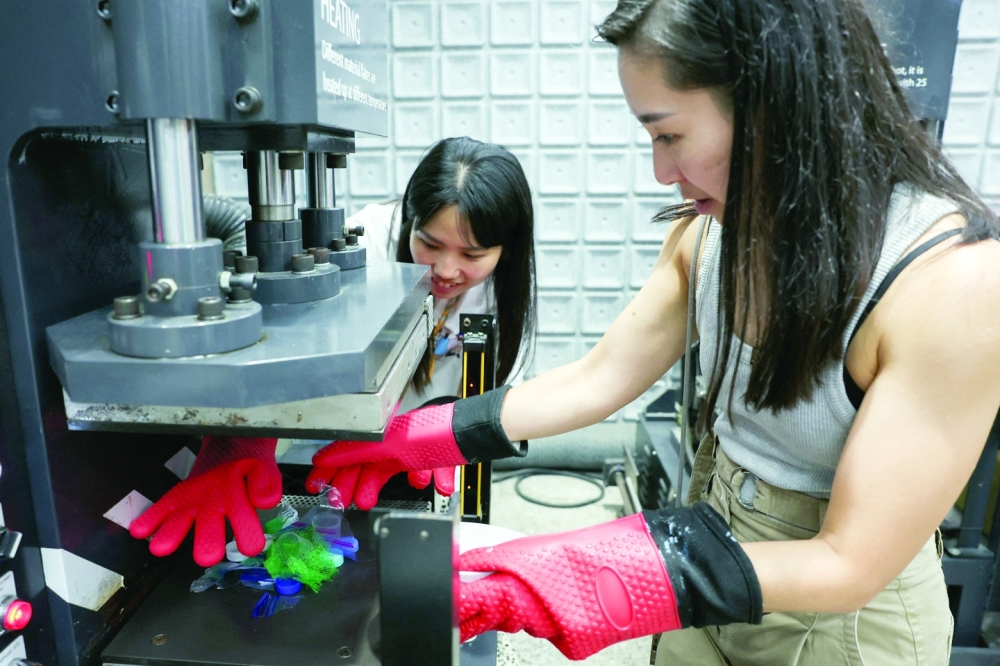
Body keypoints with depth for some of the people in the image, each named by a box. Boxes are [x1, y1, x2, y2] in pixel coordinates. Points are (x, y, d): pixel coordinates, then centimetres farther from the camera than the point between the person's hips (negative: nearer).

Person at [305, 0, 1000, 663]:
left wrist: (598, 578, -36)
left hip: (842, 609, -4)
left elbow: (849, 563, -27)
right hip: (709, 539, 5)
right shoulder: (711, 227, -11)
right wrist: (422, 439, -8)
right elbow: (597, 379, -6)